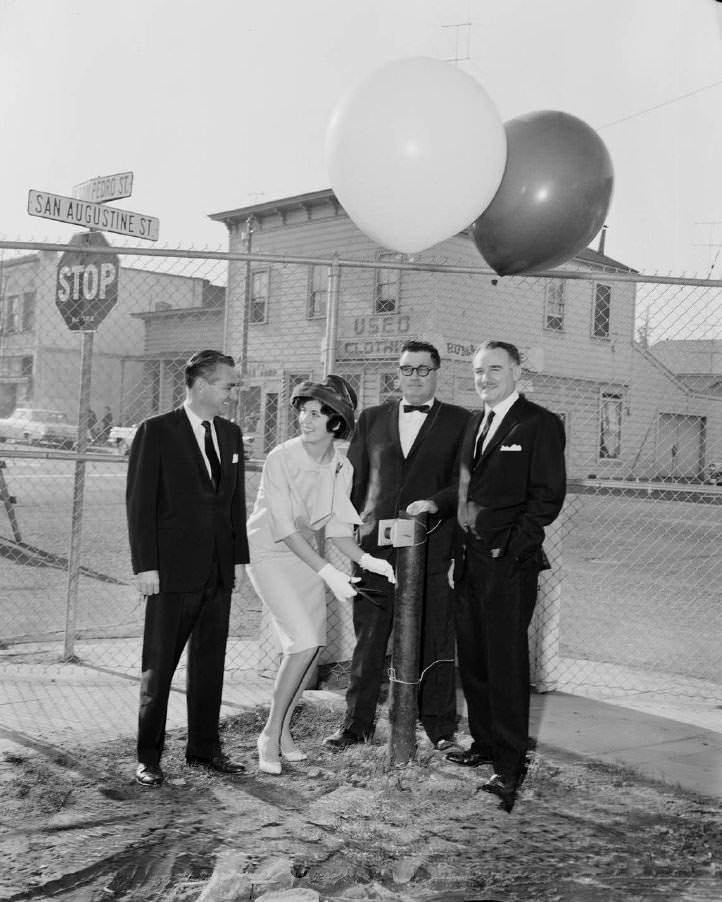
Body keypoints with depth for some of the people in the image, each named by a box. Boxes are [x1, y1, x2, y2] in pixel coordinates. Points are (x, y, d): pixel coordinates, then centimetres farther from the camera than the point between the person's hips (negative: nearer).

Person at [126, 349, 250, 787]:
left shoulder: (231, 434, 11)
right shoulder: (156, 432, -6)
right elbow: (140, 503, -8)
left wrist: (239, 556, 9)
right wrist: (145, 565, -12)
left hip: (219, 571, 6)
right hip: (173, 571, -5)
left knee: (210, 663, 12)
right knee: (159, 667, 3)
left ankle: (205, 747, 24)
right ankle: (149, 757, 14)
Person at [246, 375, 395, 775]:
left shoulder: (341, 468, -4)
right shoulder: (281, 459, -22)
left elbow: (337, 527, -3)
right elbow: (284, 527, -25)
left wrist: (366, 559, -21)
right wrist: (327, 572, -31)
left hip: (306, 554, 6)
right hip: (269, 552, -6)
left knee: (312, 646, 3)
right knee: (303, 643, -17)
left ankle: (281, 731, 21)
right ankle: (270, 735, -2)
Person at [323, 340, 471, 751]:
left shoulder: (459, 422, 5)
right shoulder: (372, 419, 13)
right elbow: (354, 479, 13)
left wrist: (459, 546, -7)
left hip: (432, 548, -2)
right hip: (375, 547, 2)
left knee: (435, 645, 5)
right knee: (368, 643, 9)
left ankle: (441, 729, 18)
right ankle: (357, 725, 21)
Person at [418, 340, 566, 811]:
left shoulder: (541, 424, -6)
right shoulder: (474, 422, 17)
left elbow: (548, 496, -10)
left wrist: (511, 547, -14)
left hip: (509, 560, -7)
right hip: (470, 559, 7)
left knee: (507, 661, -4)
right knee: (473, 657, 13)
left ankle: (511, 763, 4)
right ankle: (484, 743, 27)